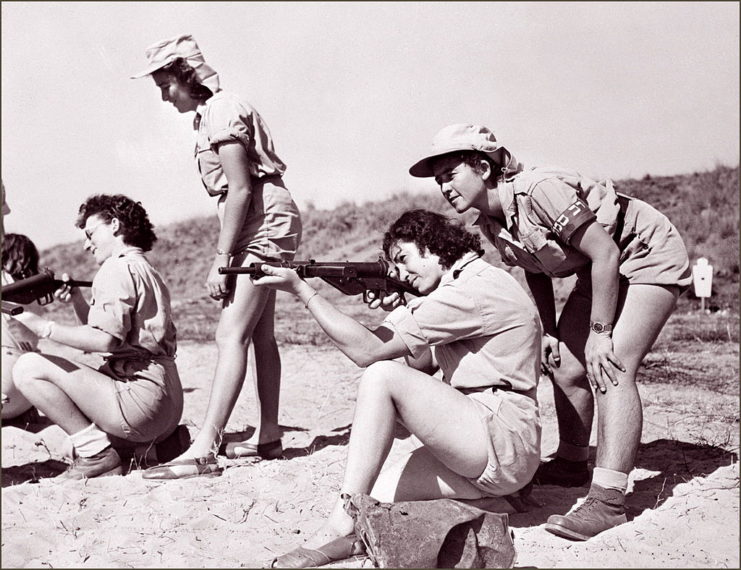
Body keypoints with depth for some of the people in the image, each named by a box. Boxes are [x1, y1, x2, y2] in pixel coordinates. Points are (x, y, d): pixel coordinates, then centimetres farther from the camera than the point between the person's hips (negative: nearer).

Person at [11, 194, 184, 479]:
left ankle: (95, 453, -7)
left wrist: (44, 326, -14)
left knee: (29, 368, -7)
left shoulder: (117, 268, -7)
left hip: (140, 399, -10)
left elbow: (106, 340, -19)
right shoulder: (148, 272, 23)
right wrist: (78, 302, 13)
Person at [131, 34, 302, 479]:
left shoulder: (221, 113, -13)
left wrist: (221, 260, -20)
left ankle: (204, 450, -16)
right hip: (264, 227, 11)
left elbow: (241, 189, -20)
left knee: (232, 336, -15)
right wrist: (226, 256, 13)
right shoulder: (212, 113, 17)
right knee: (260, 334, 12)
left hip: (264, 225, -11)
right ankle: (269, 437, 20)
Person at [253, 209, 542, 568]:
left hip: (504, 441, -9)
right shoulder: (469, 285, 19)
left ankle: (342, 528, -22)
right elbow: (420, 364, 17)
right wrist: (396, 312, 3)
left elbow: (368, 351, -17)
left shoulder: (473, 289, -14)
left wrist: (302, 290, -14)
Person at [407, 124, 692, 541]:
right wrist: (550, 331, 2)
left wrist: (599, 331, -24)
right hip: (601, 269, 9)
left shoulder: (539, 190, -32)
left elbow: (605, 254, -28)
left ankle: (608, 502, -21)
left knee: (612, 371, -21)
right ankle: (572, 464, 26)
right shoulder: (491, 223, -6)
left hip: (651, 254, -9)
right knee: (565, 366, 6)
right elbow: (537, 271, 9)